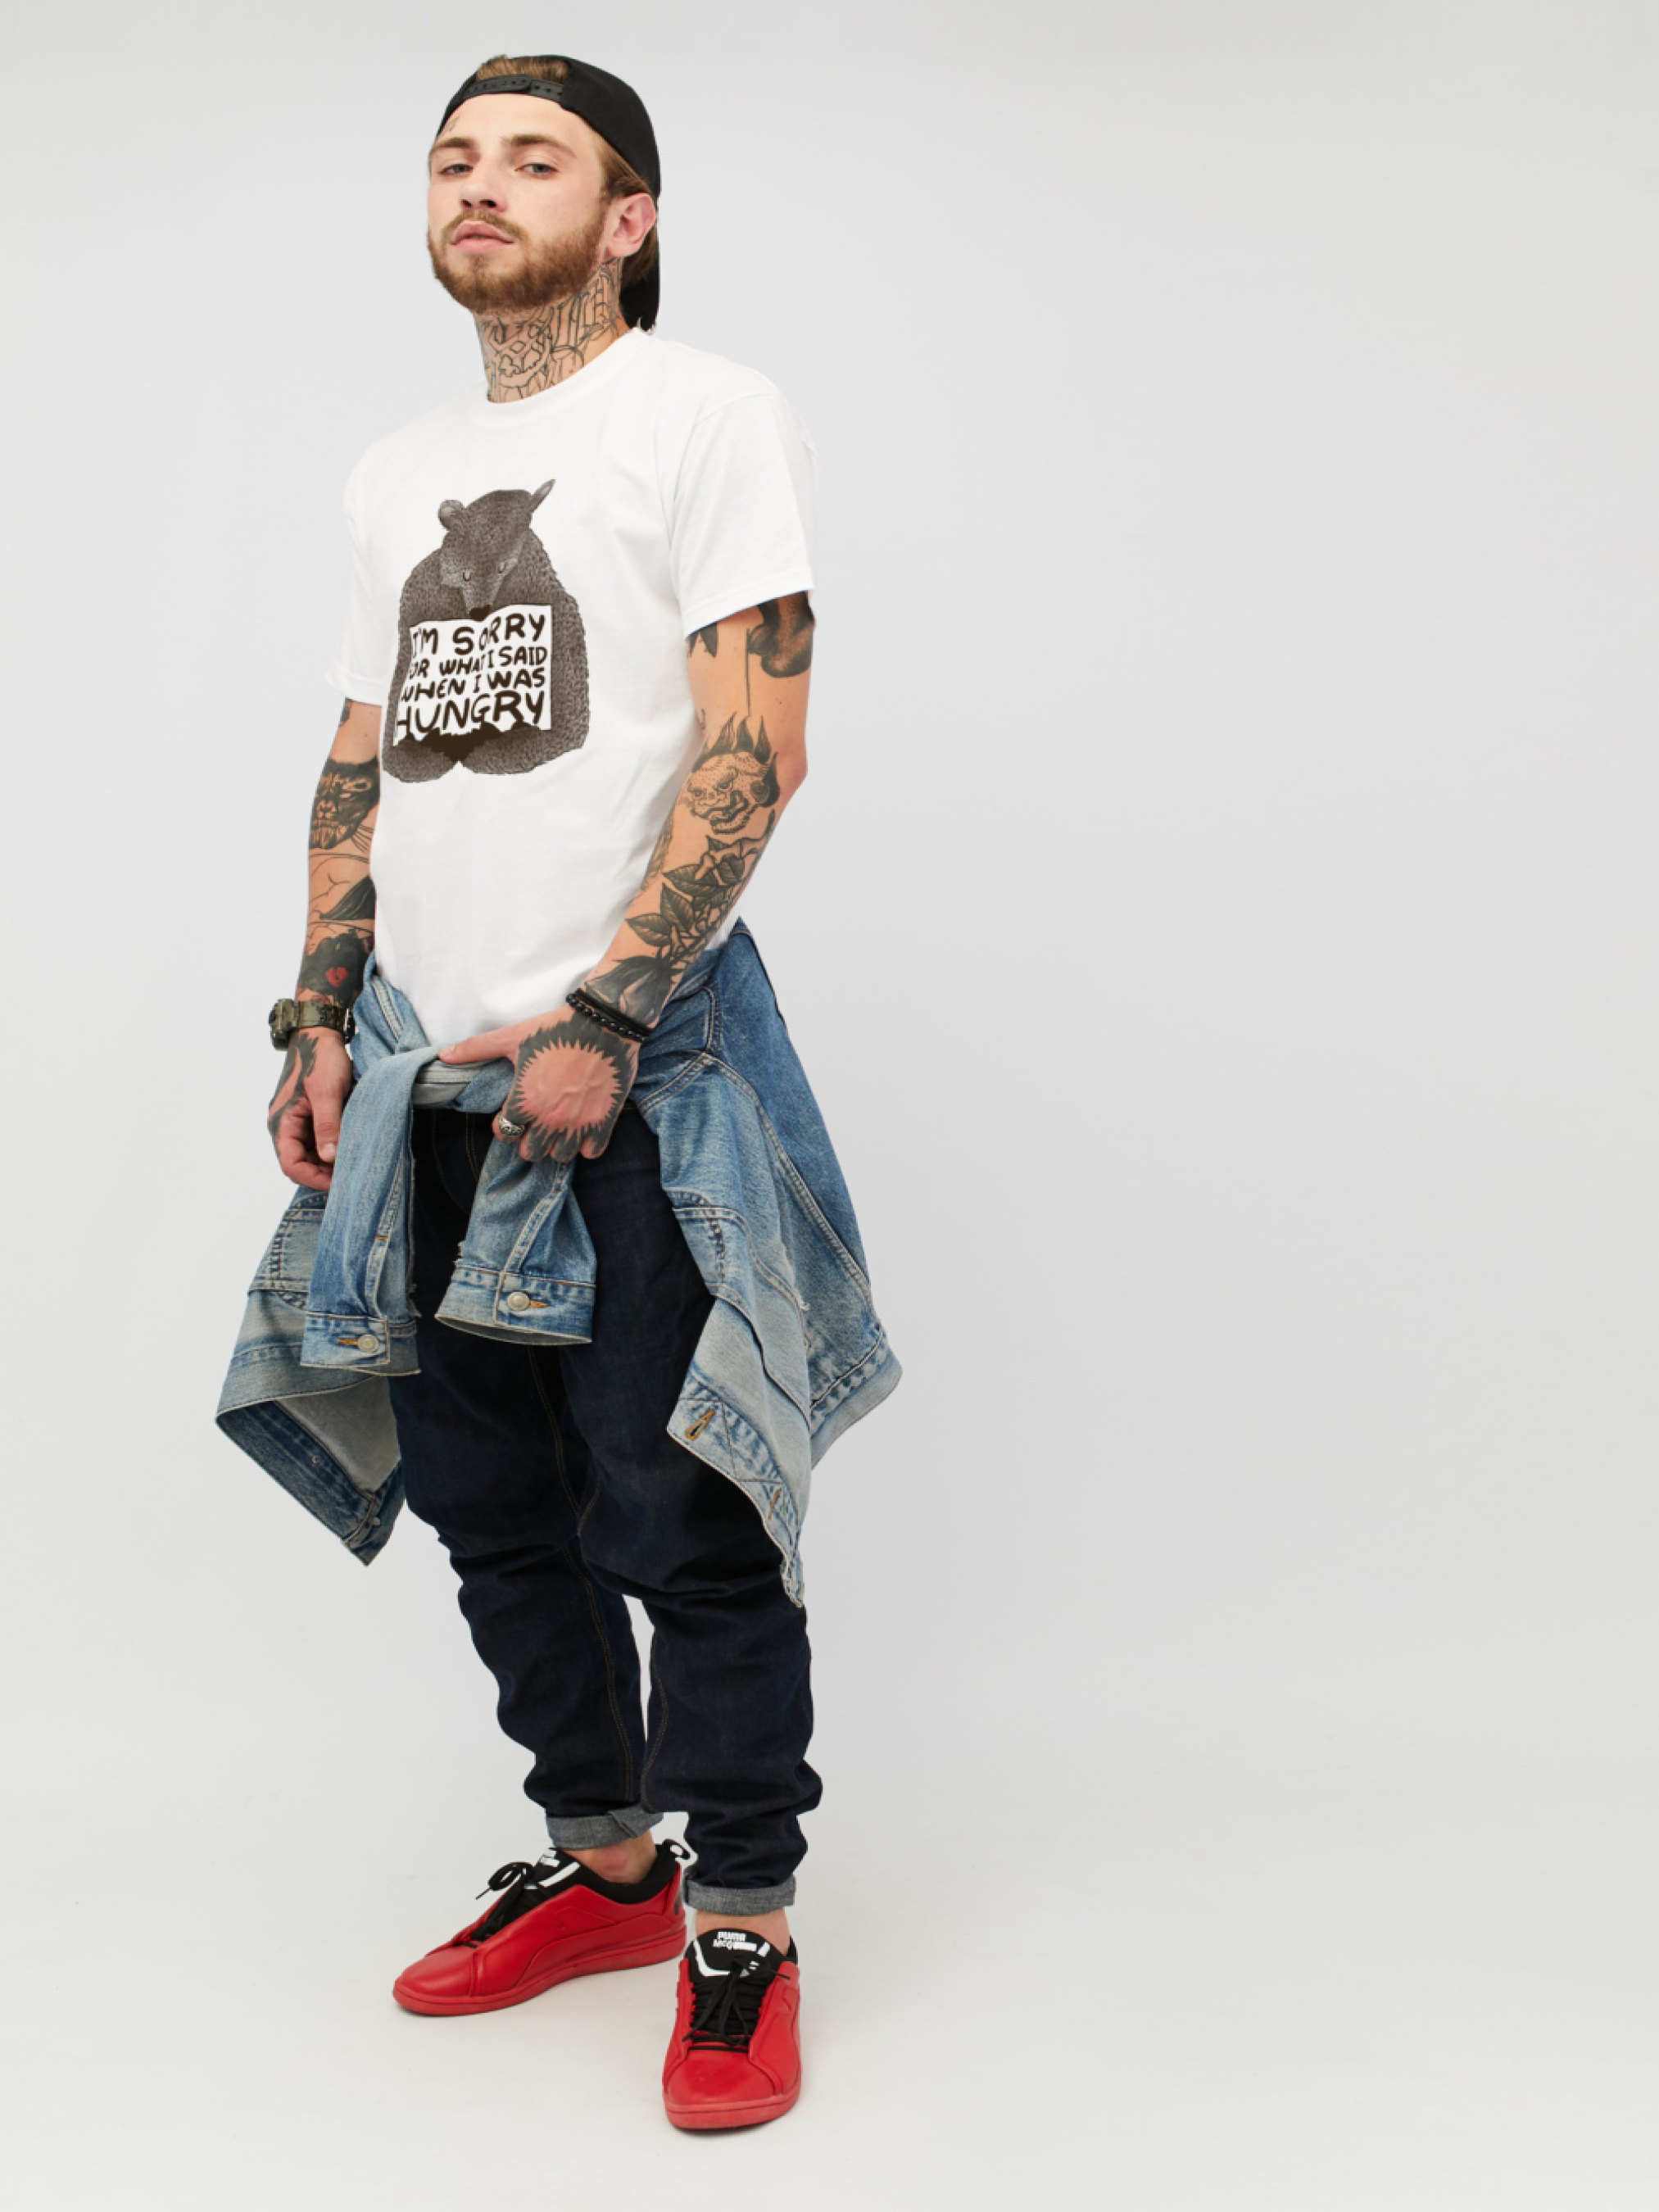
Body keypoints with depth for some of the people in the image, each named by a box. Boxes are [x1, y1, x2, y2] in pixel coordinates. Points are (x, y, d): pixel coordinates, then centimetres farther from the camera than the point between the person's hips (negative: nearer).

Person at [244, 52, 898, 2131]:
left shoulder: (706, 413, -2)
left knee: (679, 1523, -3)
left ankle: (742, 1923, 13)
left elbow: (756, 747, -12)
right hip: (429, 1069, 7)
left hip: (638, 1065, -7)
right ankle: (604, 1860, 30)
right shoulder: (398, 469, 18)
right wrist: (321, 1019, 8)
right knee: (492, 1505, 13)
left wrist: (600, 1018, -18)